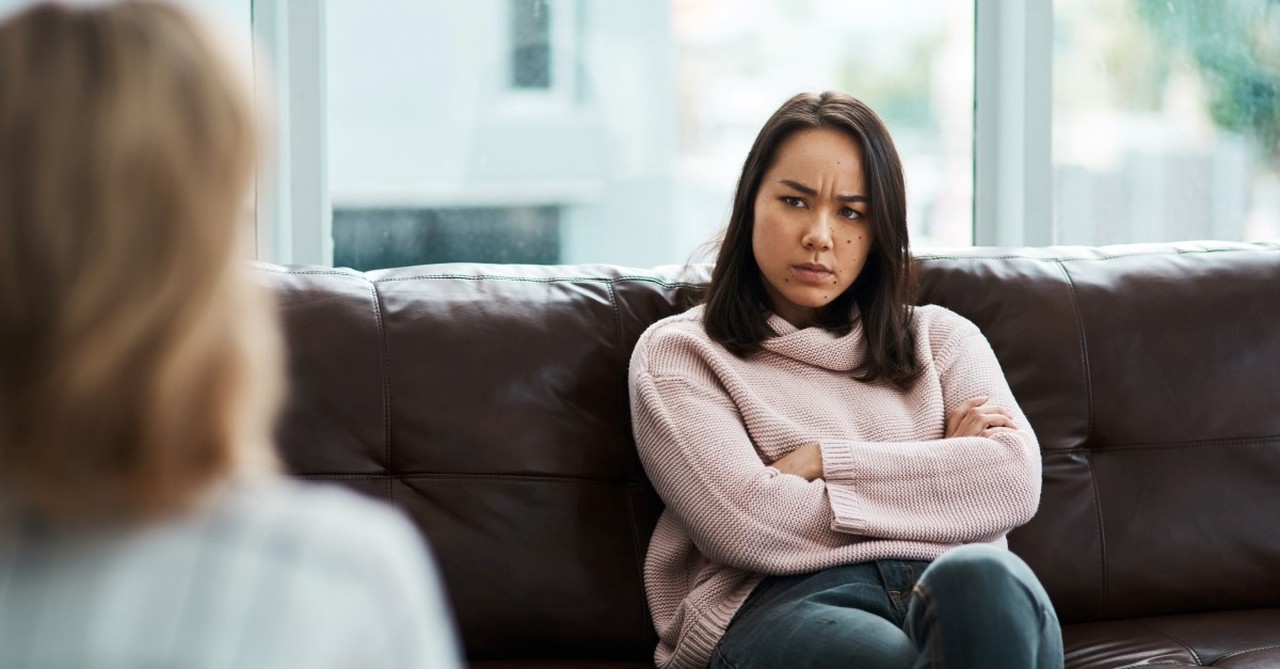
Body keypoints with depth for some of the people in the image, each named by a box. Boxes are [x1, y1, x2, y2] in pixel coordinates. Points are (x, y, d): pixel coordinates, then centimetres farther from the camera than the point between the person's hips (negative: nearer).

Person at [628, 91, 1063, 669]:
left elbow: (1015, 482, 5)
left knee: (982, 576, -37)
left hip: (954, 591, 4)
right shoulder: (677, 354, 13)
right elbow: (747, 524, -4)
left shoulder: (942, 338, 24)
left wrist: (822, 462, 0)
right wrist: (941, 472, 5)